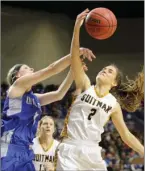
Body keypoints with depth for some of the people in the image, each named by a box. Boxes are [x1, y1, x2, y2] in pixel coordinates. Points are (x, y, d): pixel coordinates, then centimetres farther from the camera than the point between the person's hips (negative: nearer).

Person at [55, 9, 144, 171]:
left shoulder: (114, 104, 9)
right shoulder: (85, 86, 4)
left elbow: (126, 135, 15)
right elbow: (74, 58, -10)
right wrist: (77, 28, -22)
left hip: (92, 153, 3)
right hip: (70, 149, -3)